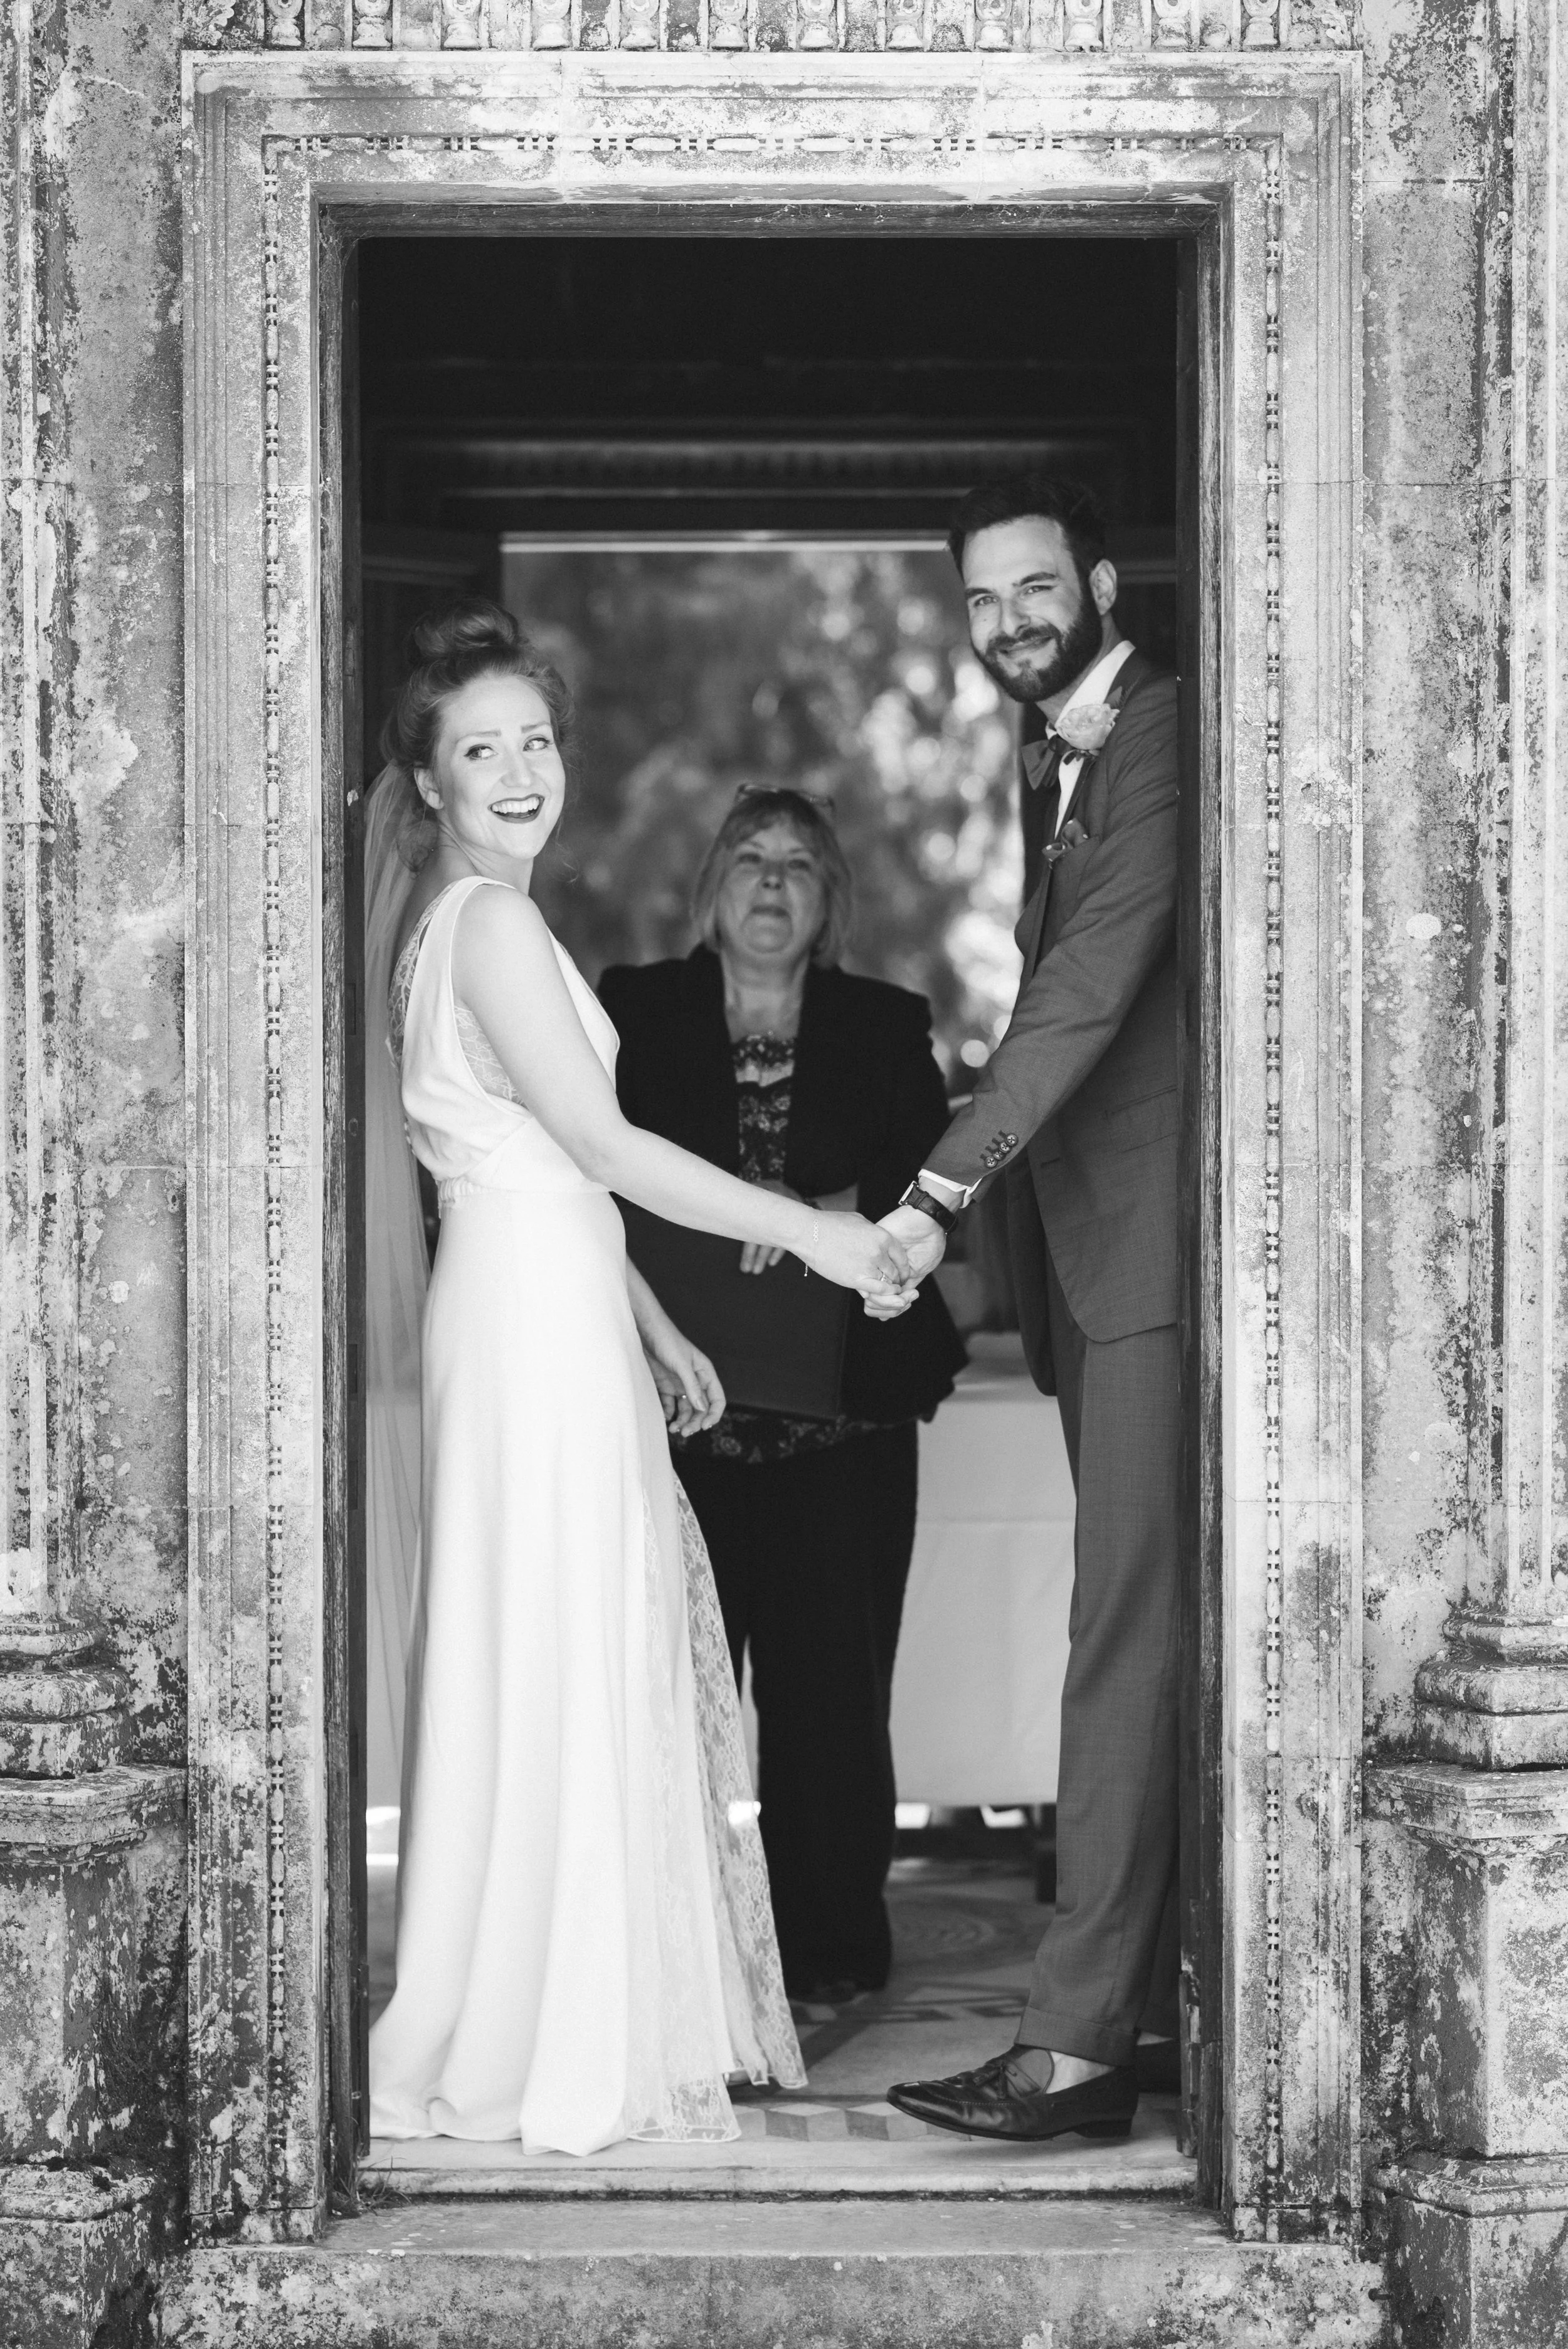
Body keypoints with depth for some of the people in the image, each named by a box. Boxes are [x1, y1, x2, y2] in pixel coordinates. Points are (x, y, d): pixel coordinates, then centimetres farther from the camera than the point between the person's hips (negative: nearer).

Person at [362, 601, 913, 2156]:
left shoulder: (476, 920, 17)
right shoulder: (488, 922, -13)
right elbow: (602, 1144, -17)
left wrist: (653, 1330, 20)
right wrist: (807, 1230, -14)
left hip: (553, 1313, 10)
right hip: (532, 1320, -10)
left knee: (588, 1665, 12)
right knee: (553, 1665, -4)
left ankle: (595, 2023, 18)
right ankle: (538, 2055, 3)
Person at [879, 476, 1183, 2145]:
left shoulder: (1165, 738, -10)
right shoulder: (1060, 771, 22)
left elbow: (1096, 982, -19)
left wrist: (942, 1188, -22)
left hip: (1153, 1256, -10)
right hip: (1098, 1269, 10)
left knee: (1127, 1645, -11)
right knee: (1143, 1638, 11)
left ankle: (1076, 2044, -13)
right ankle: (1167, 2002, 17)